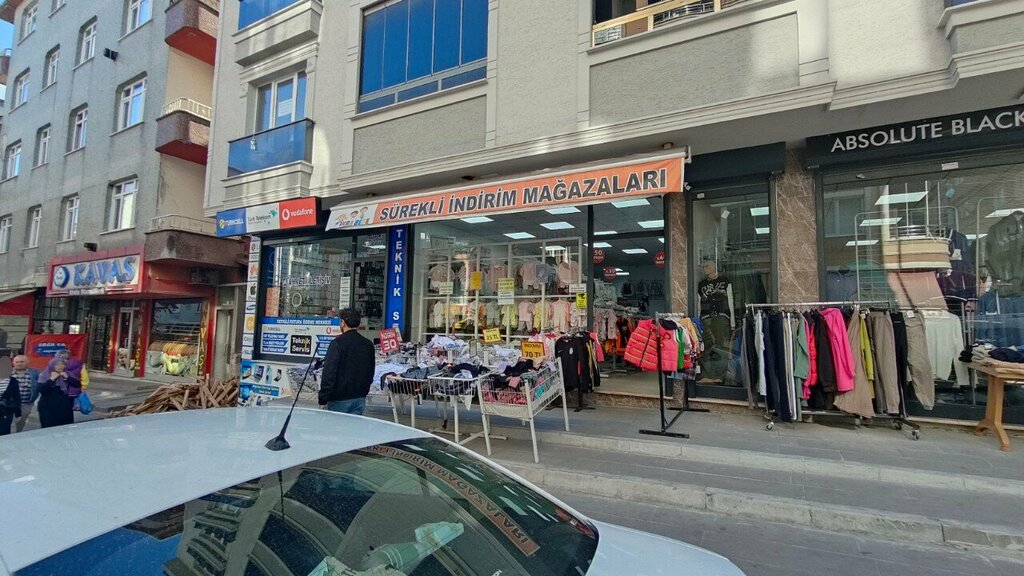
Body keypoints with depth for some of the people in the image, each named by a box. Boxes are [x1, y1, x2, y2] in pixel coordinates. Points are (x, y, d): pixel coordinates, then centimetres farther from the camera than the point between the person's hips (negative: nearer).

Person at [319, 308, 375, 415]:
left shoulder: (338, 343, -13)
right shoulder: (368, 345, 7)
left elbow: (329, 373, -16)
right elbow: (370, 374, 14)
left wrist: (323, 399, -10)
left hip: (339, 400, -5)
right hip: (360, 399, 6)